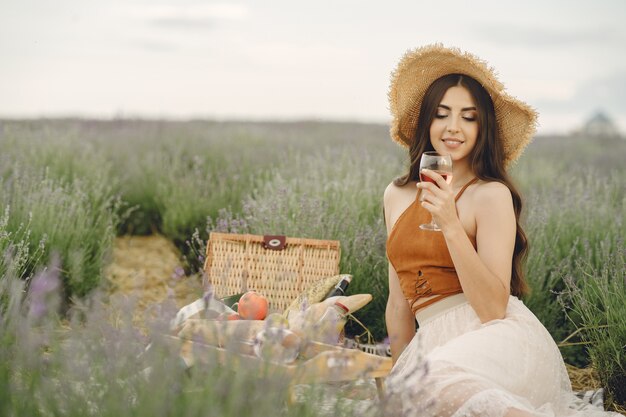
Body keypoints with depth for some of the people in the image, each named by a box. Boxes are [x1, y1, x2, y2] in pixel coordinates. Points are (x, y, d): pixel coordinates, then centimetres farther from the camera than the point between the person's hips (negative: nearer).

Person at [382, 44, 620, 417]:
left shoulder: (492, 195, -4)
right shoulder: (397, 196, 14)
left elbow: (493, 308, -12)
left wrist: (450, 225, -19)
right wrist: (400, 369, 16)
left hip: (501, 340, -5)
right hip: (436, 342, 5)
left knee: (424, 385, -38)